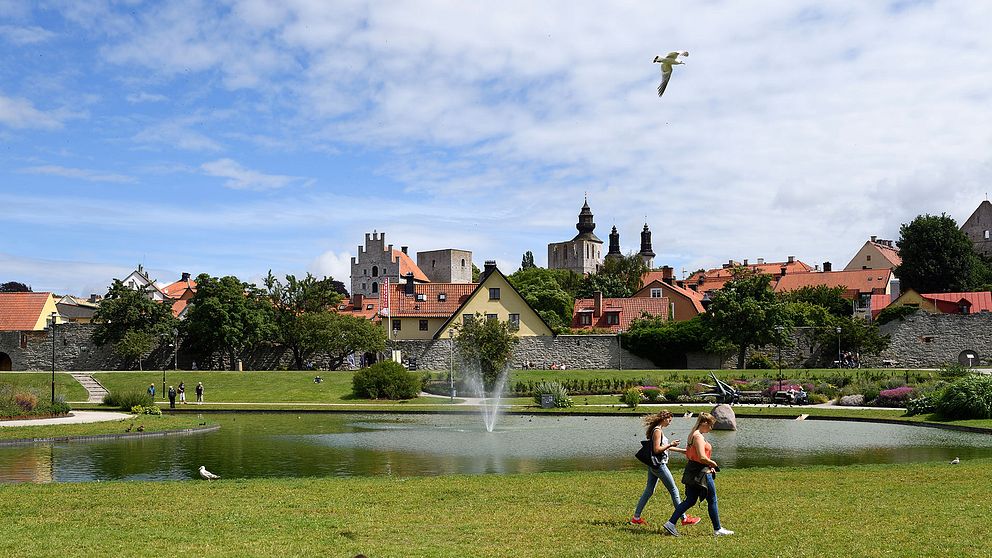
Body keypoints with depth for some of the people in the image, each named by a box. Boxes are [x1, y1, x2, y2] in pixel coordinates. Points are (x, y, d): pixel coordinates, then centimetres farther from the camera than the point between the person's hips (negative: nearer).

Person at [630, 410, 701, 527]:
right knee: (674, 490, -1)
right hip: (659, 465, -10)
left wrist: (683, 451, 24)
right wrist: (670, 444, -13)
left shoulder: (657, 430, 15)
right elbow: (657, 449, -22)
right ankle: (684, 518, 5)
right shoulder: (657, 431, -16)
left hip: (653, 465, 10)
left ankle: (636, 518, 14)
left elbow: (664, 447, 23)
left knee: (649, 491, 12)